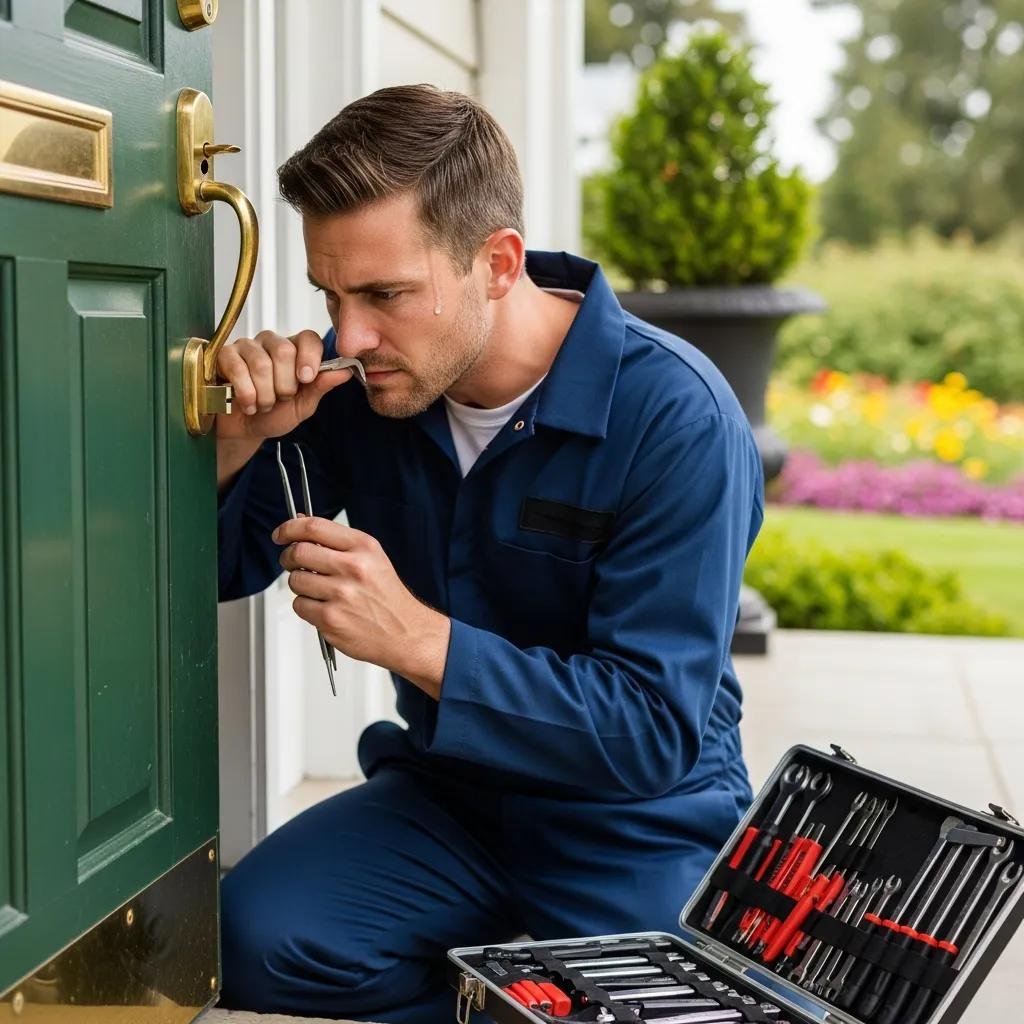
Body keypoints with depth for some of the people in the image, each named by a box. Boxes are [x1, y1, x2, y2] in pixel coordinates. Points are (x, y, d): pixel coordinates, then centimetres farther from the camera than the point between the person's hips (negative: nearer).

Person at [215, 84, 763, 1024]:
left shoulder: (675, 419, -23)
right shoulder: (362, 380, -7)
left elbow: (656, 731, -26)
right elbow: (217, 567, 4)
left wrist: (418, 638, -36)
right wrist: (235, 441, -19)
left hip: (640, 822, -4)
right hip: (447, 789, 4)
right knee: (252, 943, -20)